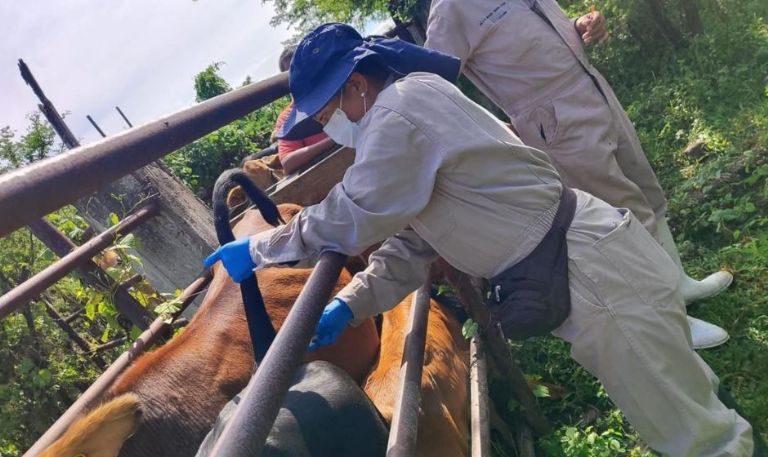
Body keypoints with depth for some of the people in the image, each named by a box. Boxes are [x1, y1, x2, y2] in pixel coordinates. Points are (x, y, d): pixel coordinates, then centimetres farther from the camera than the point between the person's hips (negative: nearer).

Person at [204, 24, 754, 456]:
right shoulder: (411, 103, 13)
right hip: (586, 262, 9)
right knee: (680, 404, 26)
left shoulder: (399, 111, -19)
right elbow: (410, 241, 13)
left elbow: (345, 222, -15)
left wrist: (255, 250, 0)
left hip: (594, 274, -9)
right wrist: (348, 305, 3)